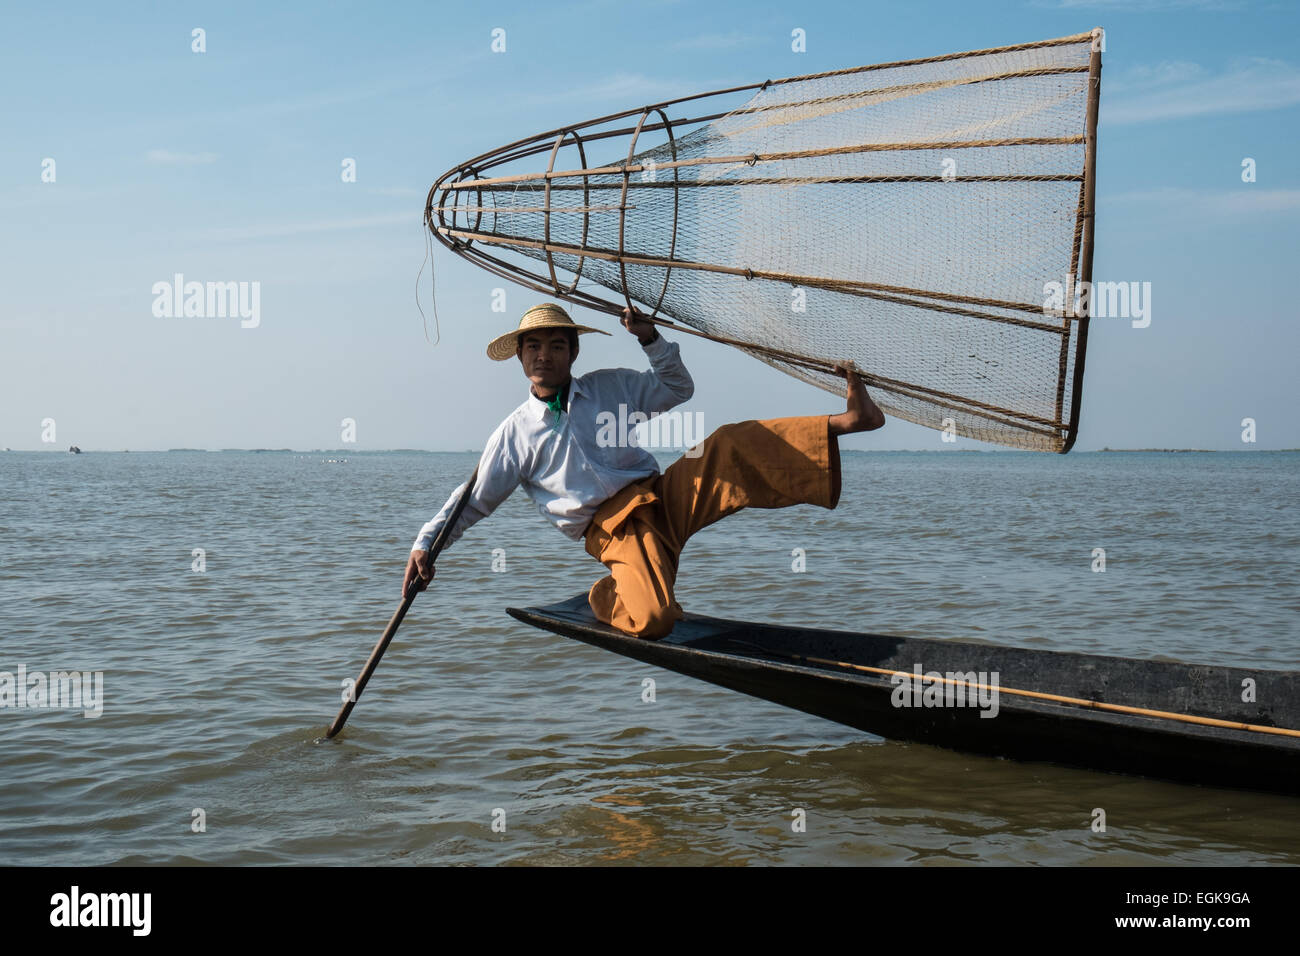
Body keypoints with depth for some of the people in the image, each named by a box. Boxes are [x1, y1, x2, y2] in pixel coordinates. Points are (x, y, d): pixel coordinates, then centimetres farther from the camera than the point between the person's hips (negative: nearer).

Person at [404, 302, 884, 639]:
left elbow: (677, 388, 22)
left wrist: (651, 340, 6)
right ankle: (604, 597, 2)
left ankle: (845, 421, -27)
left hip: (665, 495, 3)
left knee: (727, 447, -22)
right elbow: (473, 499, 11)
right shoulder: (515, 433, 6)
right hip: (615, 527, -3)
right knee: (651, 619, -31)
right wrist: (425, 545, 1)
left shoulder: (609, 387, 13)